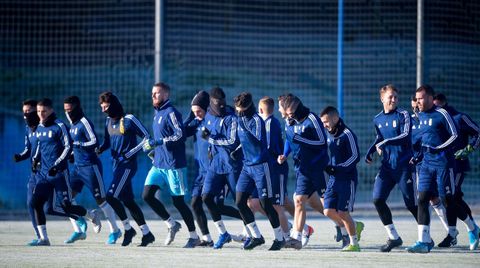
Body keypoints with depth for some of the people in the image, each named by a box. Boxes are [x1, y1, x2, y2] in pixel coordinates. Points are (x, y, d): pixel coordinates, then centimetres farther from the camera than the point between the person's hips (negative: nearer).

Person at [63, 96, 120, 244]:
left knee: (101, 199, 0)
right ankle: (78, 231, 4)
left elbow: (94, 143, -22)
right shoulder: (73, 124, 13)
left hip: (90, 166, -9)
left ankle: (115, 230, 13)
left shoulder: (84, 123, -14)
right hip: (77, 166, 9)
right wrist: (73, 154, 12)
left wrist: (76, 144, -24)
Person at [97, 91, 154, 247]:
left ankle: (128, 229, -1)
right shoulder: (109, 121, 11)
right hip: (117, 164, 8)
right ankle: (146, 234, 15)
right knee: (127, 200, 8)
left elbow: (146, 137, -11)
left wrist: (129, 153, -16)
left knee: (111, 196, -16)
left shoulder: (129, 119, -12)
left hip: (128, 164, -8)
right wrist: (101, 149, -1)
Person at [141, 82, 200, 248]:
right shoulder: (157, 113, 15)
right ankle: (171, 224, 11)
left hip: (173, 165, -8)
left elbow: (180, 135, -22)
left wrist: (157, 142, -23)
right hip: (158, 164, 8)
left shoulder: (171, 113, -12)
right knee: (147, 195, -4)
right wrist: (152, 147, 13)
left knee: (178, 201, -2)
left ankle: (194, 236, 11)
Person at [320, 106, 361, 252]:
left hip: (347, 179, -8)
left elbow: (355, 157, -16)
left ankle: (354, 243, 6)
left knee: (343, 212, -8)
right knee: (329, 211, 1)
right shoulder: (330, 135, 13)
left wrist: (337, 168, -21)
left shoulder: (347, 134, -12)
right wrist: (327, 167, 6)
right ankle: (354, 227, 22)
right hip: (333, 180, 8)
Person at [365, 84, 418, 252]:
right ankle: (394, 238, 2)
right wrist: (370, 151, 12)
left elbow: (406, 136, -20)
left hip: (404, 166, -5)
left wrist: (385, 143, -26)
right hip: (386, 166, 5)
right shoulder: (377, 120, 11)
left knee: (410, 204, -1)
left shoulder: (403, 115, -6)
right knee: (378, 199, -8)